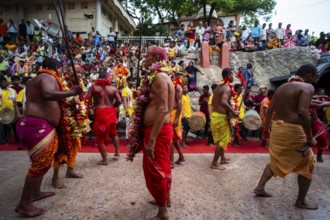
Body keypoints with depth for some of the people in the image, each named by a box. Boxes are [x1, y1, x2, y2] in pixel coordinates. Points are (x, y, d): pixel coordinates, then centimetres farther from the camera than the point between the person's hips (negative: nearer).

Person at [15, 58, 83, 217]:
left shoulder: (40, 78, 22)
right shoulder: (48, 77, -10)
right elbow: (48, 95, -31)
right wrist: (72, 92, -29)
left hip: (41, 126, 11)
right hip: (37, 126, -11)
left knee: (42, 161, 19)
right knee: (41, 164, -8)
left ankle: (35, 192, 31)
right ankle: (23, 204, 0)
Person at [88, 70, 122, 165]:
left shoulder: (93, 87, -4)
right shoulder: (113, 88, -1)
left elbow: (87, 100, -7)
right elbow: (119, 101, -3)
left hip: (100, 113, -3)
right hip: (111, 112, 3)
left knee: (101, 136, 8)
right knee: (113, 132, 27)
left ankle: (104, 159, 14)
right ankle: (117, 152, 35)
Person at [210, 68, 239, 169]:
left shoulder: (218, 87, 13)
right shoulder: (227, 88, -16)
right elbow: (223, 102, -33)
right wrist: (233, 111, -23)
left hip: (214, 114, 10)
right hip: (221, 117, -10)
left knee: (220, 139, 22)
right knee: (222, 141, 1)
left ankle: (223, 158, 36)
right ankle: (214, 163, 7)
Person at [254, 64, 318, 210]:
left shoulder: (281, 87, 13)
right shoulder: (307, 87, -10)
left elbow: (269, 110, 13)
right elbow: (302, 112, -24)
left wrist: (266, 129, 22)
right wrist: (310, 138, -18)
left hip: (277, 128, 7)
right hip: (293, 130, -7)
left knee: (276, 161, 23)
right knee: (307, 165, 12)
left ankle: (260, 188, 24)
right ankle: (301, 201, 21)